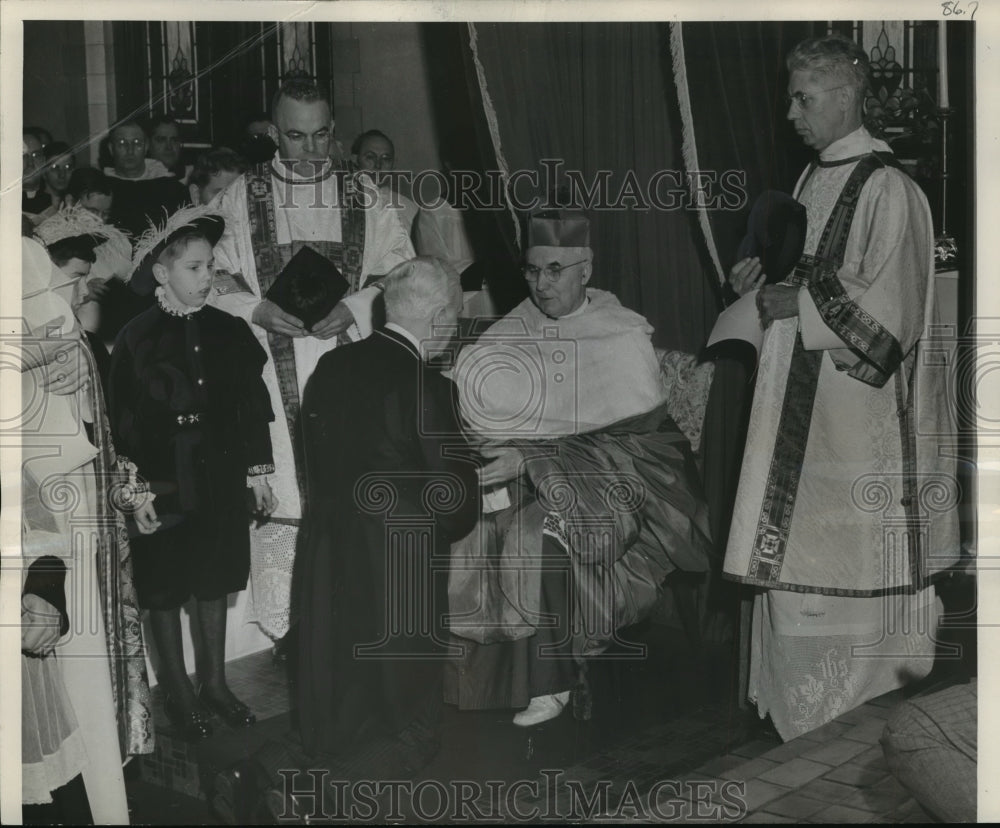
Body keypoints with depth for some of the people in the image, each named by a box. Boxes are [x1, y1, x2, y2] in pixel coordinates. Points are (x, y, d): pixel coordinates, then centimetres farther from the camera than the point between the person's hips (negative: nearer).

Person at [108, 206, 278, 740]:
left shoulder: (229, 331, 0)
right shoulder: (136, 339, -9)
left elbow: (252, 406, 6)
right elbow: (123, 422, -8)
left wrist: (258, 473, 6)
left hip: (222, 481, 3)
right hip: (165, 487, -3)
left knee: (214, 582, 15)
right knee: (165, 590, 9)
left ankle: (215, 683, 29)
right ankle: (179, 692, 24)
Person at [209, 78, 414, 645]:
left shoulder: (364, 195, 9)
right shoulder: (242, 197, 9)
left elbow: (402, 275, 7)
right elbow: (212, 280, 8)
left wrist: (353, 307, -11)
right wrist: (258, 308, -11)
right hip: (272, 362, 0)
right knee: (278, 492, -5)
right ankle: (284, 630, 5)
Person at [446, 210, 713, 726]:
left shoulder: (623, 339, -3)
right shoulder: (508, 336, 7)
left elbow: (630, 439, -12)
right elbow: (475, 421, 9)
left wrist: (532, 459, -20)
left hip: (600, 483, -4)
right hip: (524, 476, 4)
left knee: (539, 536, -30)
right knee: (459, 531, -20)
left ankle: (548, 683, -12)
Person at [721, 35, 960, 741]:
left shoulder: (887, 189, -15)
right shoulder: (815, 179, 11)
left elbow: (886, 310, -19)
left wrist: (798, 304, -15)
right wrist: (768, 277, 3)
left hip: (862, 409, -8)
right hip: (805, 403, 9)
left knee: (856, 560, 2)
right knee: (803, 554, 14)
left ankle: (871, 704, 19)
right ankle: (806, 703, 28)